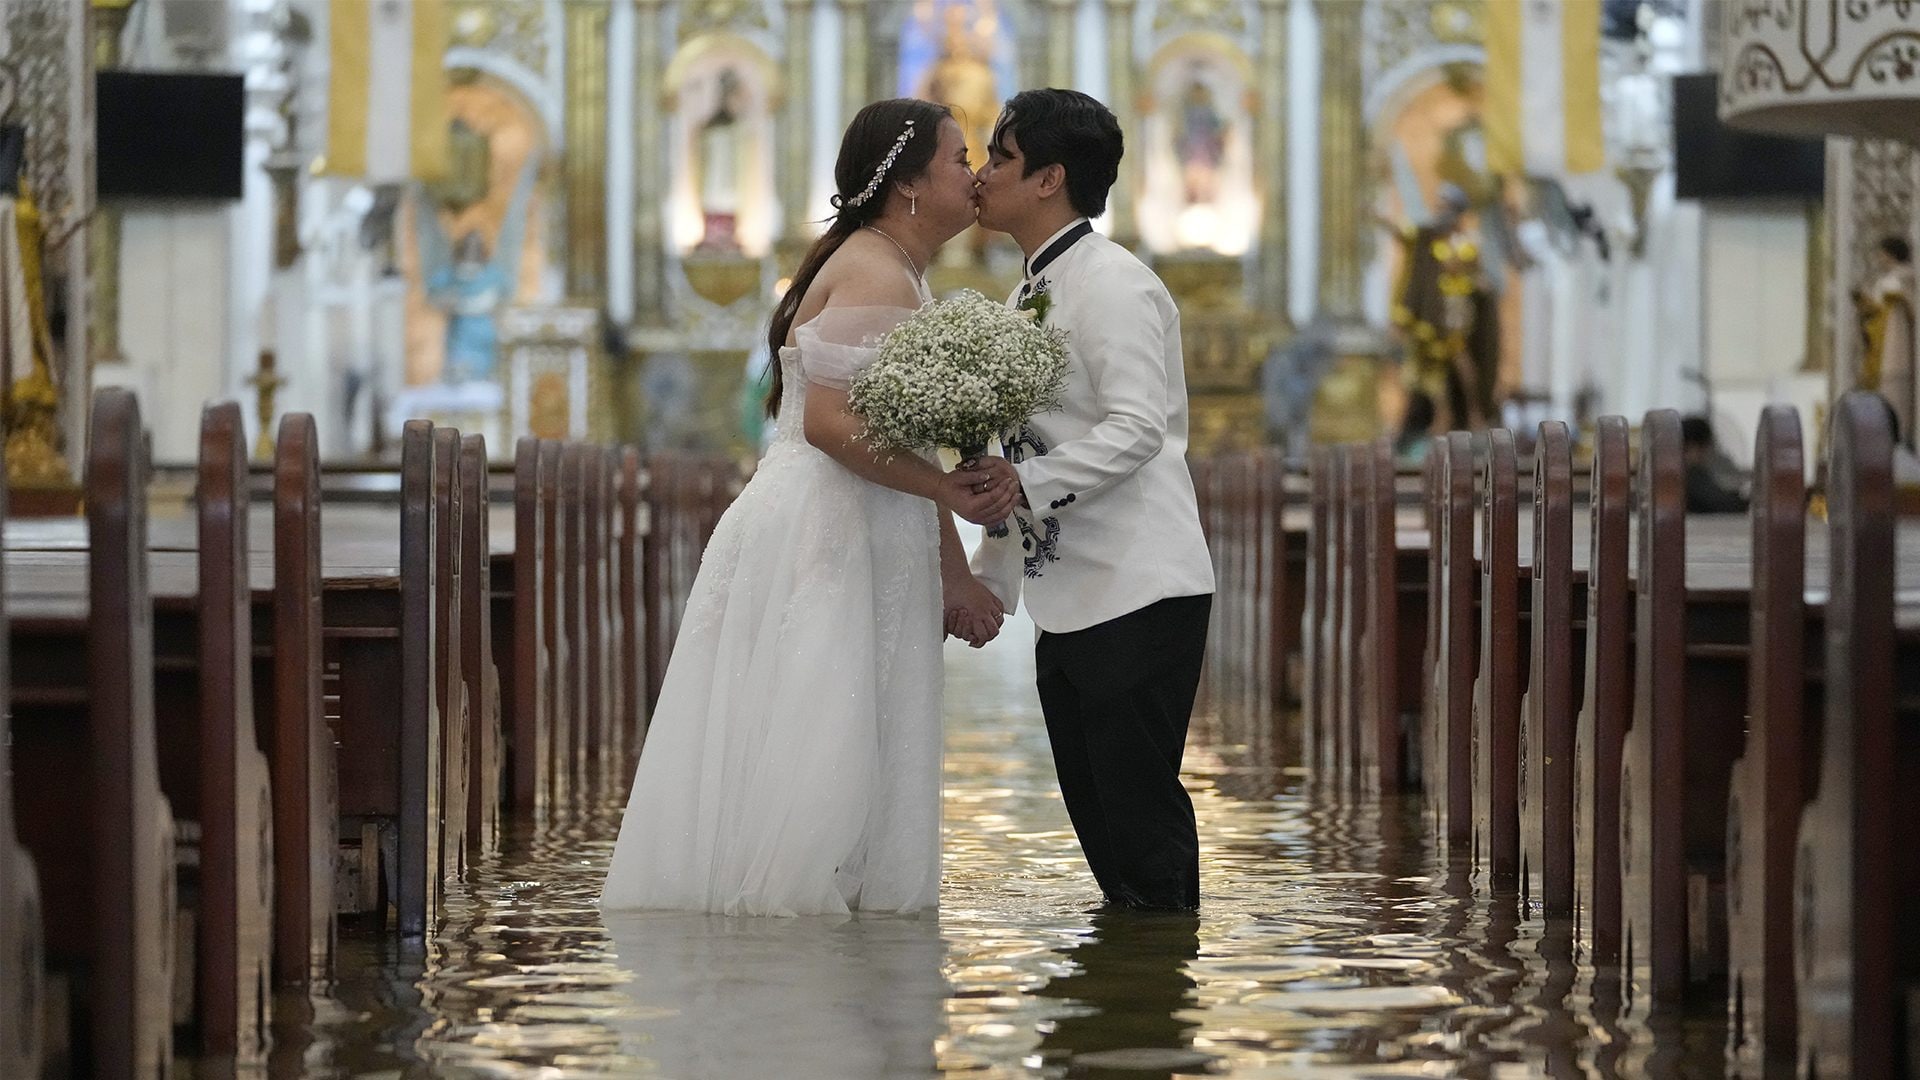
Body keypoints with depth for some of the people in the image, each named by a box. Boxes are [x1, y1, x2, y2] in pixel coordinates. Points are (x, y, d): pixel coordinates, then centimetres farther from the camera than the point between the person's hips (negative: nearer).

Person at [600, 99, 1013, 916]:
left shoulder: (901, 280, 20)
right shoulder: (874, 275, -13)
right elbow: (830, 422, -24)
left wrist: (954, 575, 20)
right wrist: (948, 490, -21)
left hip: (865, 555, 11)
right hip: (817, 544, -11)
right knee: (810, 752, -9)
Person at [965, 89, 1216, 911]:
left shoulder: (1110, 282, -11)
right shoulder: (1030, 295, 19)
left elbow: (1136, 428, -22)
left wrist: (1026, 480, -30)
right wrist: (987, 581, 18)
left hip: (1138, 592, -10)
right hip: (1067, 598, 10)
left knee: (1139, 810, -9)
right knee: (1096, 812, 11)